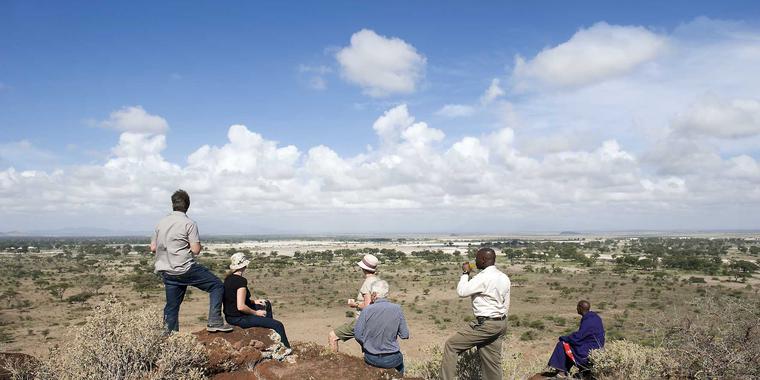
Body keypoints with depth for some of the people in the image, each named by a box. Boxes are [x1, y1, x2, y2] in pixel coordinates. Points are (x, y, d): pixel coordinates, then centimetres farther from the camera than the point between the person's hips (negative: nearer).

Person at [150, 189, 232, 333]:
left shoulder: (161, 223, 8)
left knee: (171, 306, 14)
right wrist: (196, 244, 7)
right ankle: (214, 322, -4)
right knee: (217, 286, 4)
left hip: (166, 272, 6)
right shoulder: (189, 224, -10)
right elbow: (196, 250, -14)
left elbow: (153, 248, 12)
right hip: (185, 269, -6)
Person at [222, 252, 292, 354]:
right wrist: (256, 313, -12)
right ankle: (286, 349, 15)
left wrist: (254, 302, 11)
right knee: (278, 325, -5)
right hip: (239, 319, -10)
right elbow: (241, 307, -28)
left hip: (230, 316, 10)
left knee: (267, 304, 25)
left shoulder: (228, 279, 4)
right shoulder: (241, 281, -23)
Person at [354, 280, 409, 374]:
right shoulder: (397, 309, -12)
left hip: (371, 359, 0)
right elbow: (405, 335, -7)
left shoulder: (367, 310, -16)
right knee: (400, 358, 35)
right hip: (391, 360, 0)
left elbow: (358, 335, -10)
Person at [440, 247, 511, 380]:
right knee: (492, 361, 14)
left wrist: (465, 273, -4)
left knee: (451, 345, -3)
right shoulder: (504, 277, 9)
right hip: (501, 323, 9)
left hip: (485, 324, -9)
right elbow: (506, 304, 15)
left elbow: (461, 291, -18)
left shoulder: (484, 277, -19)